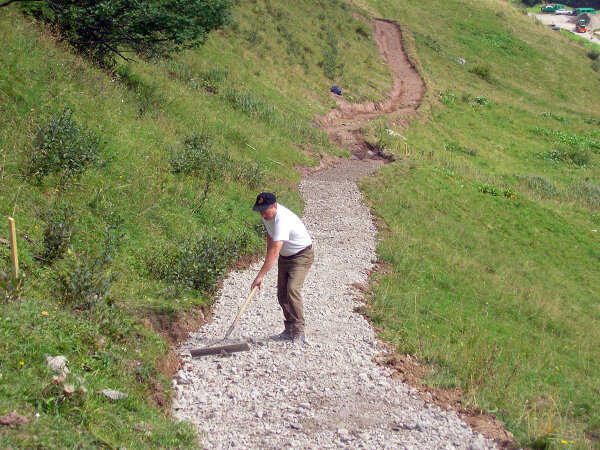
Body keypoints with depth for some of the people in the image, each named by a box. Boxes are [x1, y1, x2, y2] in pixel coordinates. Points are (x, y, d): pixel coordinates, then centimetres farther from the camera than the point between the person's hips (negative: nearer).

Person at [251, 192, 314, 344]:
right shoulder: (268, 214, -6)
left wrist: (260, 276, -40)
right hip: (284, 256, 9)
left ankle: (299, 332, -20)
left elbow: (274, 253, -40)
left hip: (302, 256, -9)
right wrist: (268, 259, 12)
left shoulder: (282, 220, -35)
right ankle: (289, 329, 15)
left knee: (292, 289, -24)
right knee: (282, 294, 4)